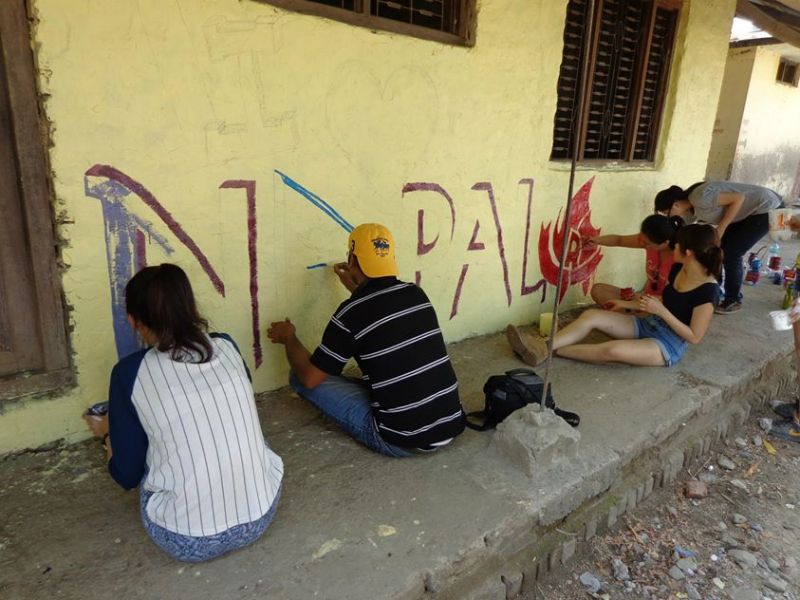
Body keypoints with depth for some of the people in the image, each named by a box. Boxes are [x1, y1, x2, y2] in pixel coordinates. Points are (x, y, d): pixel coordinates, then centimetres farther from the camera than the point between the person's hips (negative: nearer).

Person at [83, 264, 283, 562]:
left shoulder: (131, 372, -10)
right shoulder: (227, 347, 0)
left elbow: (127, 476, 0)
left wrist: (108, 433, 23)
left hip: (187, 540, -2)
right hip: (261, 515, 3)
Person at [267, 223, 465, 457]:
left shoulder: (351, 313, -16)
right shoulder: (416, 294, 2)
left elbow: (309, 377, -6)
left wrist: (289, 337, 11)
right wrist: (355, 288, 34)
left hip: (402, 441, -7)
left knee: (299, 378, 1)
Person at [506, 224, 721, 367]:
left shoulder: (707, 290, -23)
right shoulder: (678, 269, 0)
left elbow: (694, 337, -19)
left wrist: (661, 311, -27)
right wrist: (628, 304, 12)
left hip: (669, 345, -8)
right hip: (648, 326, 8)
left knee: (613, 350, -35)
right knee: (591, 315, -13)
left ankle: (550, 350, -24)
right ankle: (542, 347, -27)